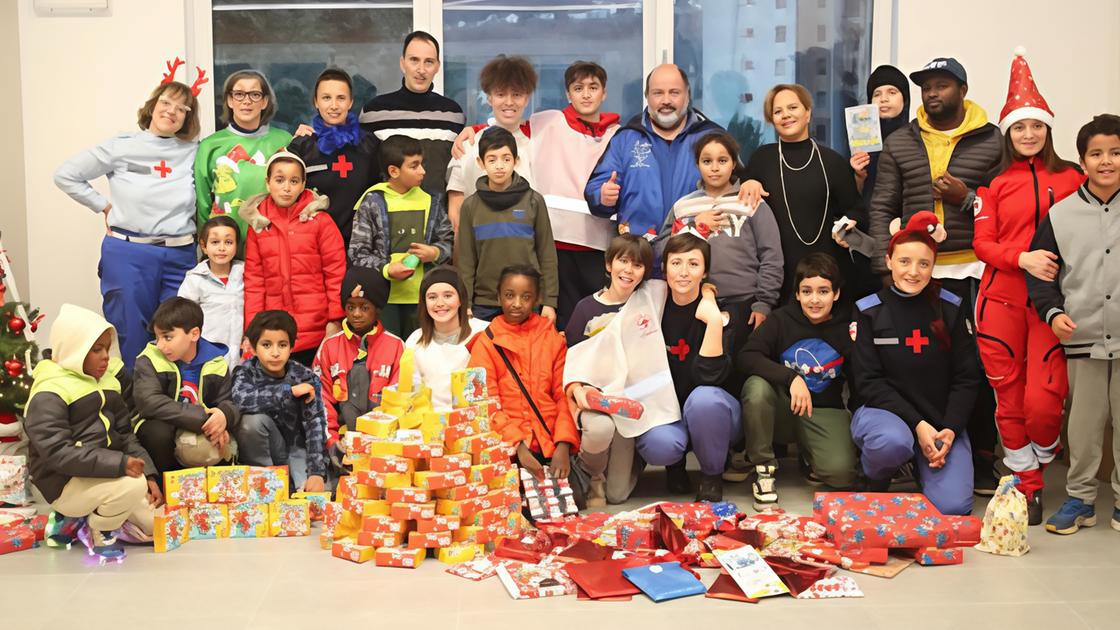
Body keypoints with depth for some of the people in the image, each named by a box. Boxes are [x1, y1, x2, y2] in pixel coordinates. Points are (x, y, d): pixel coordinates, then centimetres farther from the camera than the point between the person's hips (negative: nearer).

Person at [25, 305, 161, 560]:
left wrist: (149, 473, -2)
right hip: (66, 483, -8)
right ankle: (99, 532, -2)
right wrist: (119, 463, -31)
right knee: (133, 485, -32)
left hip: (107, 476, 8)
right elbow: (57, 453, -25)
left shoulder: (107, 381, 10)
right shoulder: (48, 395, -15)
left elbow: (124, 434, 13)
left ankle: (81, 519, 14)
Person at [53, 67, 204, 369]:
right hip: (128, 255, -1)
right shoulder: (121, 147, 2)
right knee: (134, 337, 4)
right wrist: (105, 207, 3)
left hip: (179, 256, 1)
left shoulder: (193, 152, 5)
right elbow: (65, 175, 6)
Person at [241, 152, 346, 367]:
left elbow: (336, 273, -1)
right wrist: (252, 329, 1)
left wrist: (335, 320, -6)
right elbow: (253, 280, 6)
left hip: (315, 334, -2)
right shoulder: (257, 226, 7)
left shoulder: (321, 221, 0)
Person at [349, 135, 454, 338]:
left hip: (421, 295, 4)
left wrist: (435, 252, -6)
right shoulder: (372, 203, -4)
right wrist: (386, 270, -17)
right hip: (383, 297, -3)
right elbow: (357, 252, -4)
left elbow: (449, 240, 15)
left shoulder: (430, 202, 8)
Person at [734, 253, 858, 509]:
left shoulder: (846, 327, -2)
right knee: (756, 386, -34)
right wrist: (791, 378, -32)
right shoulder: (781, 320, -5)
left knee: (840, 473, -28)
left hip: (825, 412, 0)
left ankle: (808, 455, 10)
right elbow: (746, 357, -19)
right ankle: (763, 466, -12)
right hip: (783, 409, 0)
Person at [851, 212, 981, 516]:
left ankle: (925, 466, 17)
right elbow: (868, 381, -7)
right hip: (883, 411, -2)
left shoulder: (951, 308, 2)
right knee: (894, 441, -38)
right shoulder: (869, 311, -3)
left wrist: (950, 429, -12)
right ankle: (874, 482, -2)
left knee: (952, 507, -18)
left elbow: (966, 377, 2)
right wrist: (917, 424, -17)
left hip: (942, 422, 2)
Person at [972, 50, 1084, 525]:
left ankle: (1042, 457, 23)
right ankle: (1026, 485, 22)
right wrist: (1023, 258, -16)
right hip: (1001, 298, 1)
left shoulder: (1070, 178, 7)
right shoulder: (994, 182, 6)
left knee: (1044, 398, -9)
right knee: (1008, 396, 6)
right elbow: (982, 242, 1)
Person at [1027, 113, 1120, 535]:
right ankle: (1079, 498, 19)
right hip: (1083, 339, 1)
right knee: (1082, 423, 7)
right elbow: (1039, 270, 5)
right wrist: (1053, 312, -9)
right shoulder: (1061, 215, 3)